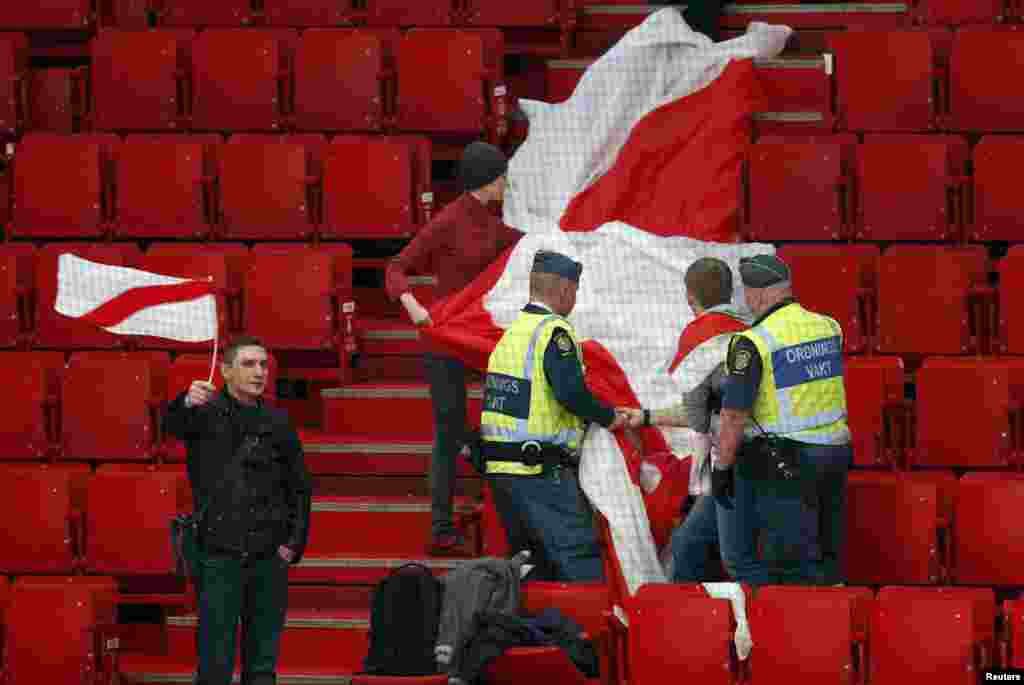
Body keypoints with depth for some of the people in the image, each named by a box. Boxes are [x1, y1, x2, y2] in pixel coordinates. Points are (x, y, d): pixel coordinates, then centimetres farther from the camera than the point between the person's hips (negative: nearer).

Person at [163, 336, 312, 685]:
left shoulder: (277, 423, 9)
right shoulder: (207, 411, -1)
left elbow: (300, 487, 14)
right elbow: (173, 424, -24)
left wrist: (295, 542, 2)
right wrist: (187, 403, -48)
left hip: (269, 557, 3)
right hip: (220, 554, -3)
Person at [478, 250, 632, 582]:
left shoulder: (512, 332, 17)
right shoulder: (554, 332, -12)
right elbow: (571, 392, -24)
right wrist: (609, 417, -7)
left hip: (498, 467, 9)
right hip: (540, 471, -9)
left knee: (547, 562, 16)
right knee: (582, 561, -7)